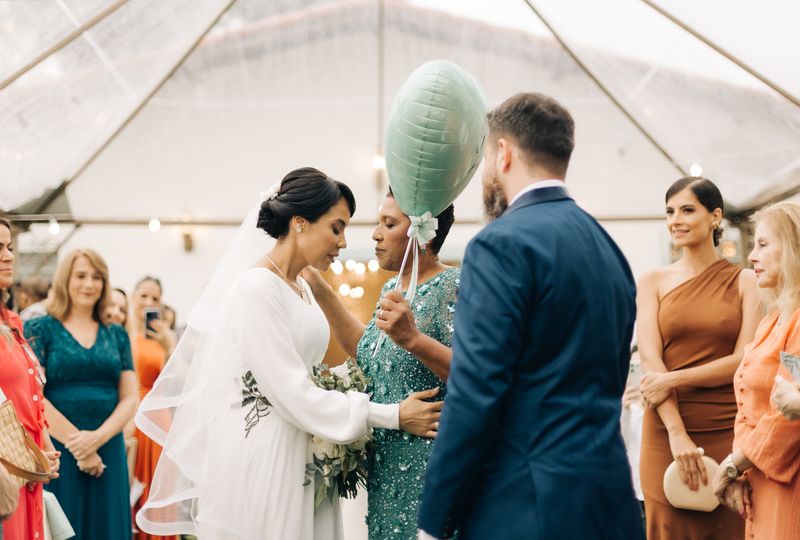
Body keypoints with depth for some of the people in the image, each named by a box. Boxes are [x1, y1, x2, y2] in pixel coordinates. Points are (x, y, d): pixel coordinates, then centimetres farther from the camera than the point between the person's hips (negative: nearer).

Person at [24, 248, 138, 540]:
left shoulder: (116, 335, 12)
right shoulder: (40, 329, 1)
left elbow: (130, 398, 6)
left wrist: (98, 437, -11)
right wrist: (75, 441, -12)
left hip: (107, 450, 3)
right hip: (57, 451, -3)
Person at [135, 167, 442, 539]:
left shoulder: (302, 291, 12)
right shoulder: (257, 286, -14)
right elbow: (291, 393, -19)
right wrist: (392, 416, -17)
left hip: (300, 459, 8)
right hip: (259, 459, -8)